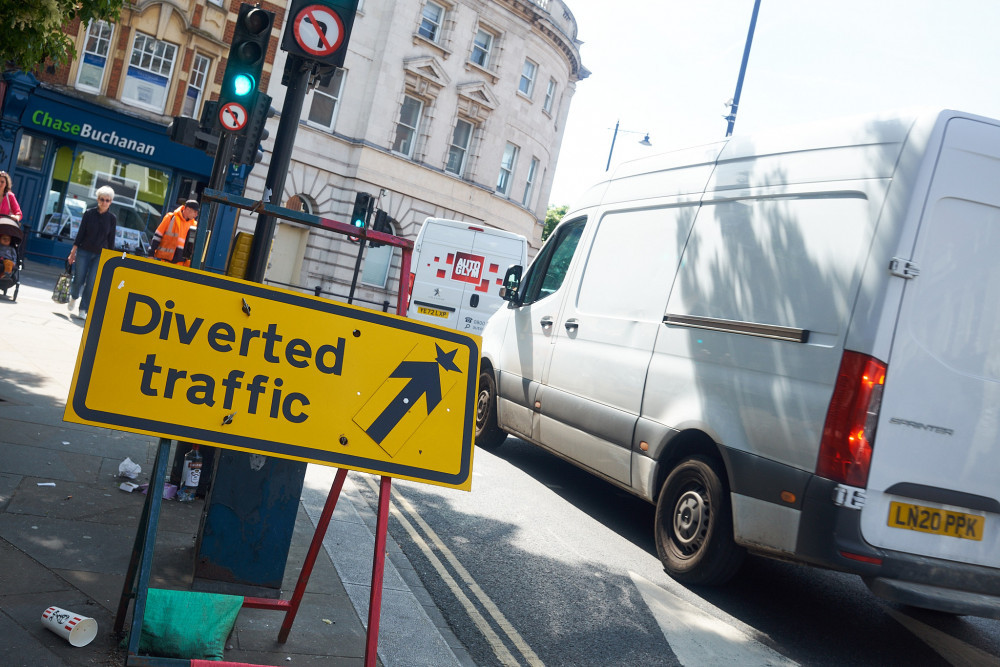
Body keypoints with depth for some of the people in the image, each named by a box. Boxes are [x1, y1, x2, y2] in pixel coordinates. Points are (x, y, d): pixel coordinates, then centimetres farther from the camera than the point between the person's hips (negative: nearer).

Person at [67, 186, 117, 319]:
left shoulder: (112, 218, 2)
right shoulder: (89, 213, 0)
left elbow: (111, 239, 6)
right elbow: (81, 233, 2)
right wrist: (73, 252, -1)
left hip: (100, 255, 0)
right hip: (84, 252, 0)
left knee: (91, 283, -6)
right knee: (79, 279, 0)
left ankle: (83, 309, 6)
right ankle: (73, 297, 33)